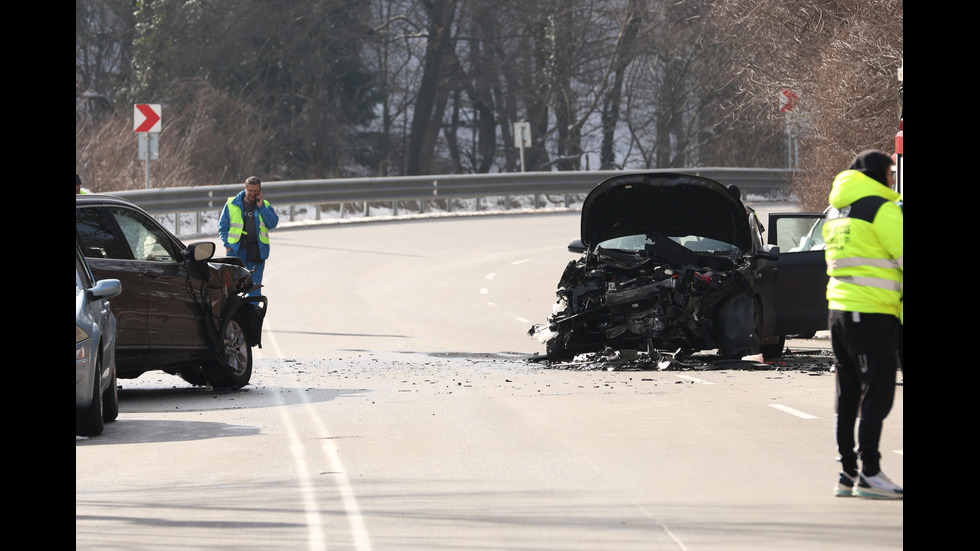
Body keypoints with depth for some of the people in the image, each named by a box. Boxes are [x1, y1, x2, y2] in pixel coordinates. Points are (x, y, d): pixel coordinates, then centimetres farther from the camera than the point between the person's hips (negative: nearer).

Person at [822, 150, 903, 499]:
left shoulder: (835, 211, 17)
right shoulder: (880, 209, -10)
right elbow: (901, 254, -12)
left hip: (839, 310, 8)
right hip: (872, 313, -8)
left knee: (849, 395, 12)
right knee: (878, 392, -5)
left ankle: (848, 473, 15)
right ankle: (869, 474, -8)